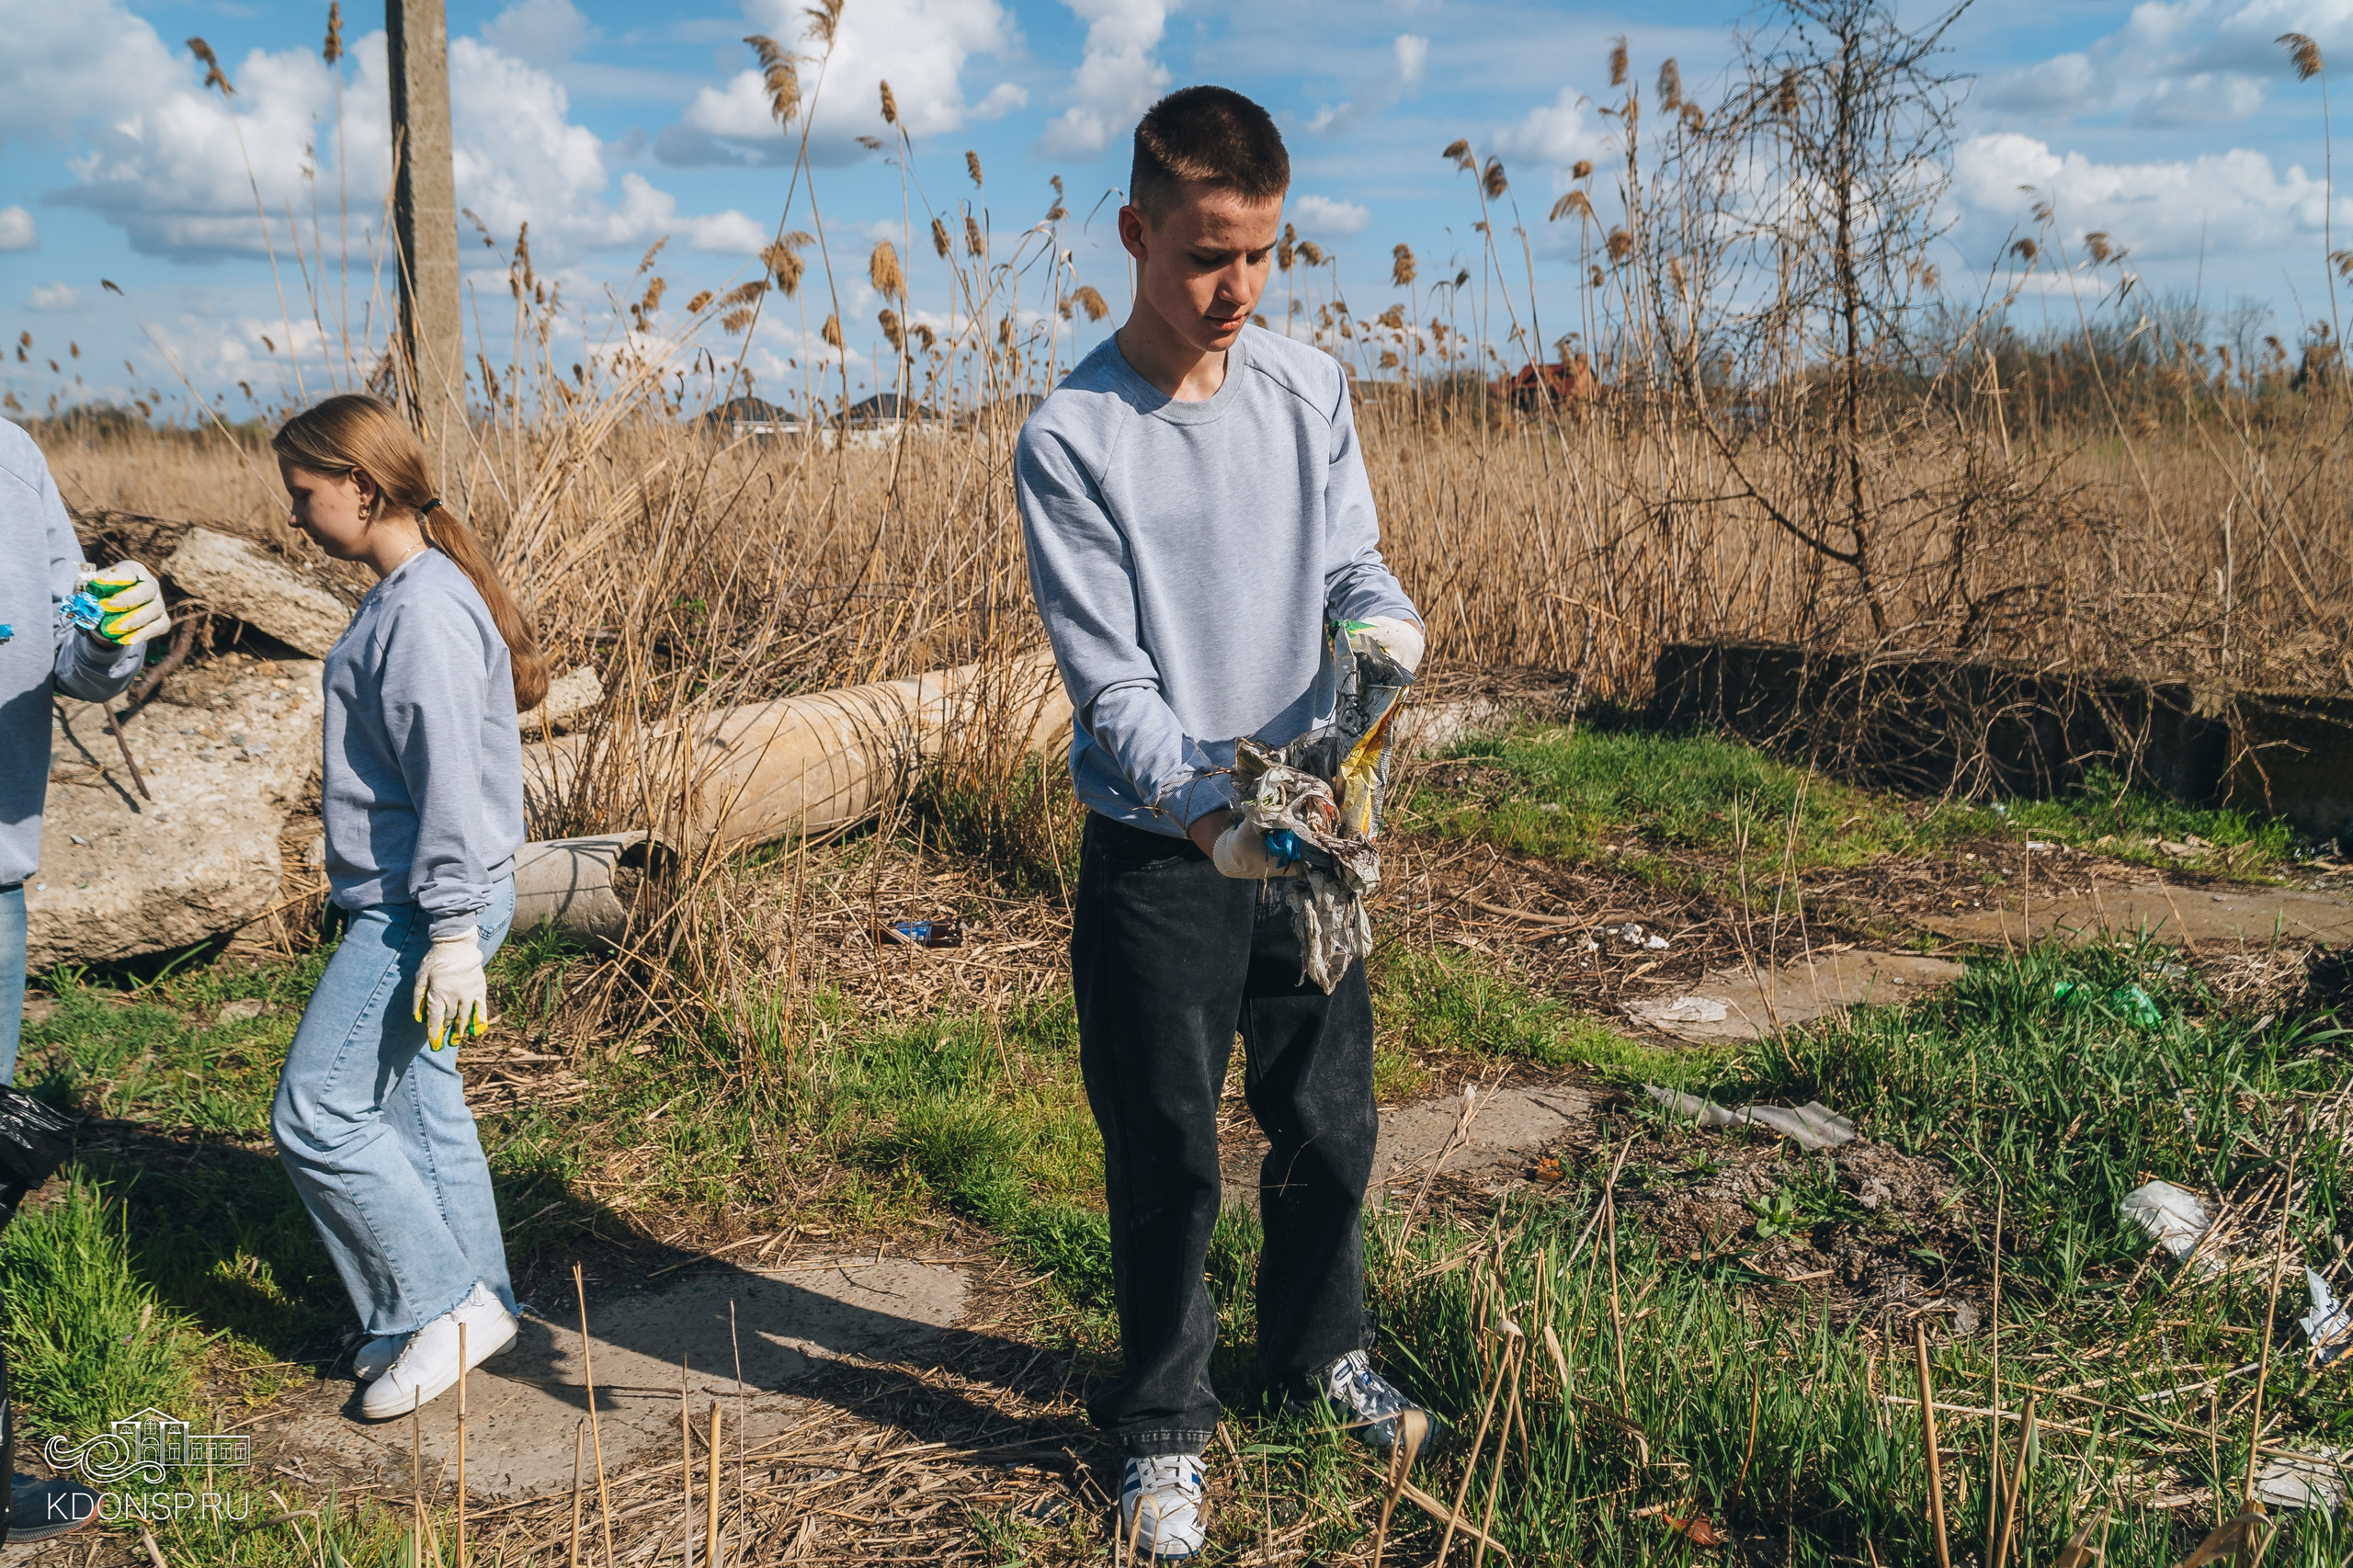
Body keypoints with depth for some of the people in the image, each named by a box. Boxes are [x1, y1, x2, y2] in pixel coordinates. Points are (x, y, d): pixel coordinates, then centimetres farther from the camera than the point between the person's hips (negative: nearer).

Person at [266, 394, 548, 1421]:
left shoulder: (425, 611, -19)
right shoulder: (402, 595, 14)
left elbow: (452, 777, -22)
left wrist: (453, 932, -22)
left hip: (417, 911, -10)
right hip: (404, 904, 10)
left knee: (317, 1114, -5)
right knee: (417, 1108, 15)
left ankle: (443, 1304, 6)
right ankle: (473, 1303, 25)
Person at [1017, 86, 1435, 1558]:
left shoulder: (1312, 387, 1)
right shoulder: (1071, 439, -13)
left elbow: (1354, 560, 4)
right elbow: (1111, 682, -17)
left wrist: (1384, 624, -22)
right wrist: (1215, 823, -32)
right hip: (1159, 850, -4)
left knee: (1331, 1122, 18)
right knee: (1168, 1158, 7)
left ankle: (1322, 1347, 44)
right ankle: (1165, 1428, 29)